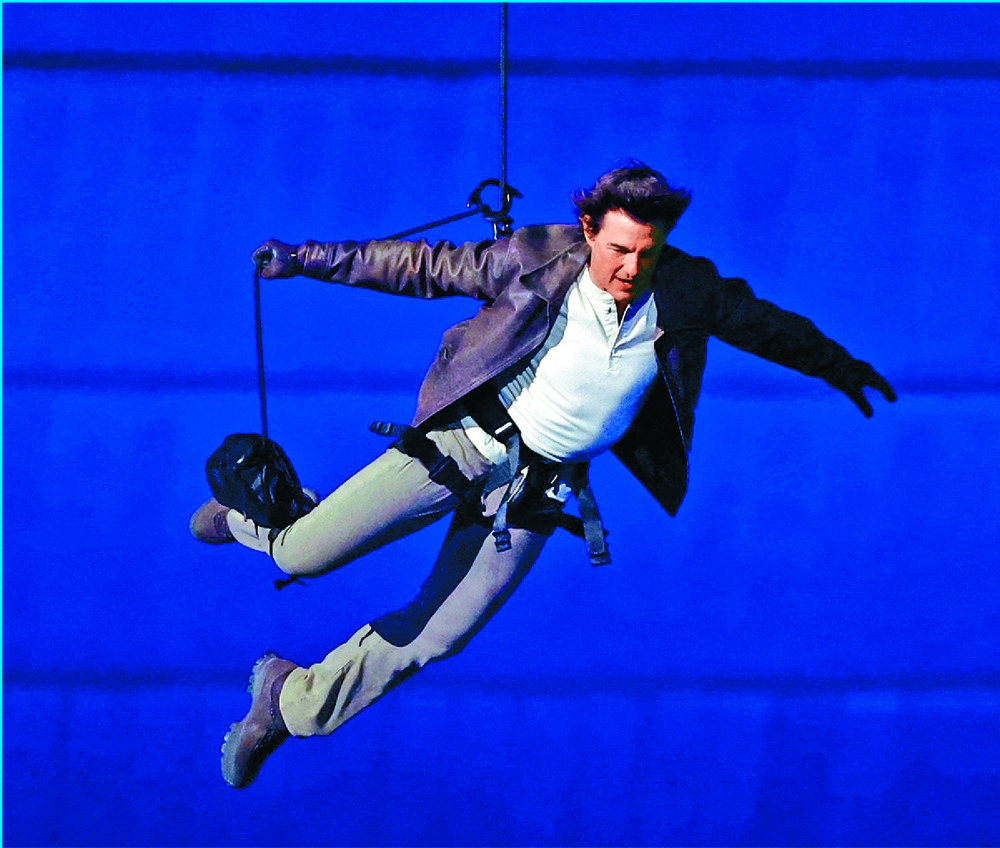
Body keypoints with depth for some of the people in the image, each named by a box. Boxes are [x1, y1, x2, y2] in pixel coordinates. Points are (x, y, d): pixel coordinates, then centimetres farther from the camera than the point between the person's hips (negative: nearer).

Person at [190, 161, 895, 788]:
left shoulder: (686, 291, -7)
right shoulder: (538, 260, -14)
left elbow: (762, 321, 13)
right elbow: (427, 268, -4)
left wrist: (836, 365, 26)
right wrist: (308, 259, -3)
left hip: (544, 487, 3)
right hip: (469, 442, -2)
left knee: (432, 638, -1)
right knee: (307, 555, -11)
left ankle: (292, 703, 21)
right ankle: (252, 512, 28)